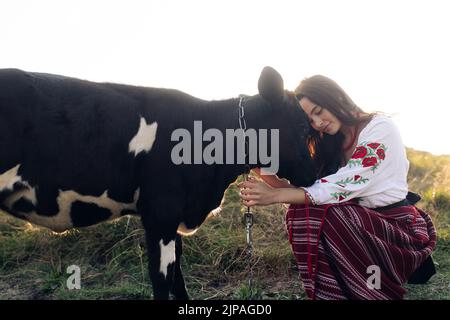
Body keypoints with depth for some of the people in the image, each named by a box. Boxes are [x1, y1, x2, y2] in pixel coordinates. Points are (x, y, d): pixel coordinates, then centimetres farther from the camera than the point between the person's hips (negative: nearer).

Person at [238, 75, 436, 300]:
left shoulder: (380, 127, -13)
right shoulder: (332, 145, 10)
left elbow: (345, 186, -24)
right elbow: (304, 190, -1)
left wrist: (275, 195, -28)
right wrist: (265, 173, -17)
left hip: (401, 227, -6)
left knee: (328, 216, -32)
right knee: (301, 212, -20)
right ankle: (331, 293, -9)